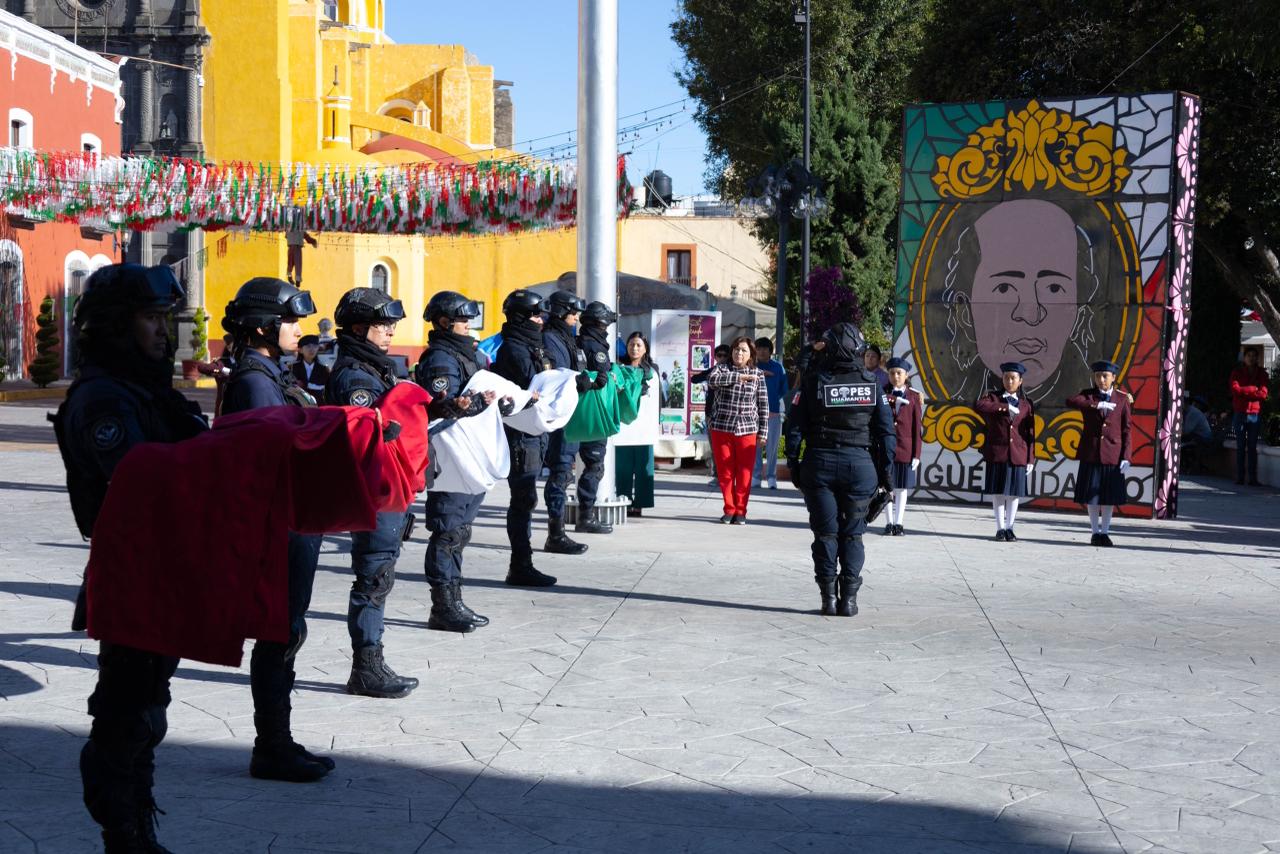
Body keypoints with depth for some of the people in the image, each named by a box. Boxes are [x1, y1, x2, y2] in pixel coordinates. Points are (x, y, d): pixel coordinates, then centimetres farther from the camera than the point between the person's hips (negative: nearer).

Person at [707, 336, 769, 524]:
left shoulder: (758, 374, 7)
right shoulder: (722, 369, 6)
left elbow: (763, 405, 7)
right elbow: (712, 380, -18)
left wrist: (763, 432, 3)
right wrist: (739, 377, -18)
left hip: (747, 430, 0)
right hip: (721, 429, 0)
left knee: (745, 473, 0)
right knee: (725, 472, 3)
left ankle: (740, 511, 10)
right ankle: (729, 510, 14)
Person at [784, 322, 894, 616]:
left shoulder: (813, 380, -3)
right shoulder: (871, 382, 1)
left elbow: (794, 426, -3)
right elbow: (886, 429, 3)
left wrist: (793, 463, 5)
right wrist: (884, 468, 9)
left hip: (820, 464, -1)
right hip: (860, 464, 1)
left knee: (825, 533, 5)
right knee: (852, 534, 7)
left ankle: (829, 597, 3)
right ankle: (849, 598, 4)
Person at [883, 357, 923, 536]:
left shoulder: (914, 397, 2)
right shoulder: (881, 394, 5)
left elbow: (917, 427, 1)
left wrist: (917, 454, -4)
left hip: (906, 449, 0)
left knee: (902, 487, 4)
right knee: (887, 486, 4)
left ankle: (898, 523, 10)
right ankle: (890, 522, 13)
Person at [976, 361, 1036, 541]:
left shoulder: (1026, 403, 9)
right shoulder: (993, 396, 4)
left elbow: (1030, 433, 7)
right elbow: (979, 405, -20)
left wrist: (1031, 459, 2)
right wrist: (1006, 407, -23)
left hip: (1018, 455, 1)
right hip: (997, 452, -1)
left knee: (1014, 492, 3)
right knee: (998, 491, 1)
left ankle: (1009, 527, 11)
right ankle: (1000, 528, 8)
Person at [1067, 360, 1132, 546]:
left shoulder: (1123, 398, 3)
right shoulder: (1088, 395, 4)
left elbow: (1127, 429, 1)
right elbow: (1070, 401, -18)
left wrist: (1126, 457, -6)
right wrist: (1097, 405, -27)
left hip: (1112, 454, 0)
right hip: (1090, 453, 0)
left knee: (1109, 496, 4)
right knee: (1091, 495, 4)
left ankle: (1105, 532, 15)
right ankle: (1095, 532, 14)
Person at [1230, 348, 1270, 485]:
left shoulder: (1262, 374, 8)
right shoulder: (1237, 372, 7)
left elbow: (1263, 393, -4)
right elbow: (1235, 389, -8)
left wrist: (1244, 391, -9)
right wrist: (1253, 389, -8)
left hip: (1255, 414, 0)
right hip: (1240, 413, 0)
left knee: (1252, 447, 0)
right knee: (1240, 447, 1)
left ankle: (1253, 478, 0)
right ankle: (1239, 477, 2)